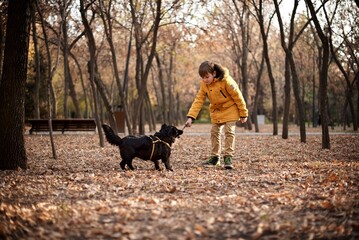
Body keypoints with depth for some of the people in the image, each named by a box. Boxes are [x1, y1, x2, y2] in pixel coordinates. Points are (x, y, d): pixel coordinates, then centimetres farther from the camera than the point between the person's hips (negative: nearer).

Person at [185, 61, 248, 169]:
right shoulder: (204, 84, -13)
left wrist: (243, 114, -15)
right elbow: (198, 100, -14)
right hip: (216, 111, 6)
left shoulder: (226, 81, -29)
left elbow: (237, 97, -21)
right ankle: (215, 157, 17)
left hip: (230, 109, -5)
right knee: (214, 133, 7)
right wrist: (191, 117, -24)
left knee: (229, 132, -10)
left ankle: (228, 157, -7)